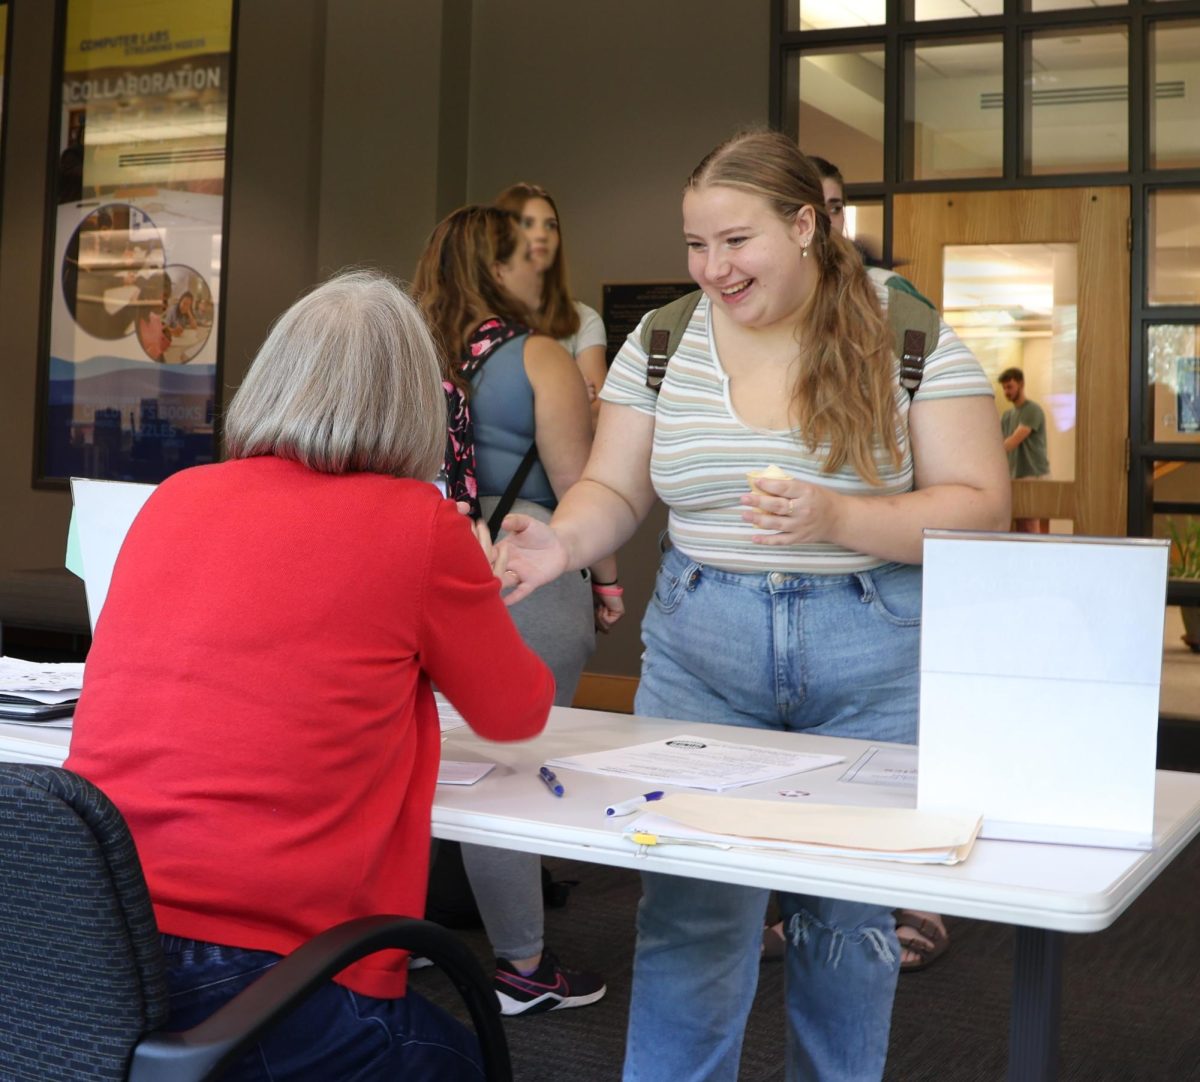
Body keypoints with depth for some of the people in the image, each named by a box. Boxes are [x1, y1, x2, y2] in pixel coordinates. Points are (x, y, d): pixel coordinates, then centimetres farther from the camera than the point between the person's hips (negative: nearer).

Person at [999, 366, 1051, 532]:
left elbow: (1014, 441, -21)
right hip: (1015, 477, 8)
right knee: (1020, 531, 7)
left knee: (1031, 530, -9)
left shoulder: (1032, 410, -10)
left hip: (1034, 476, -8)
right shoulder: (1006, 415, 16)